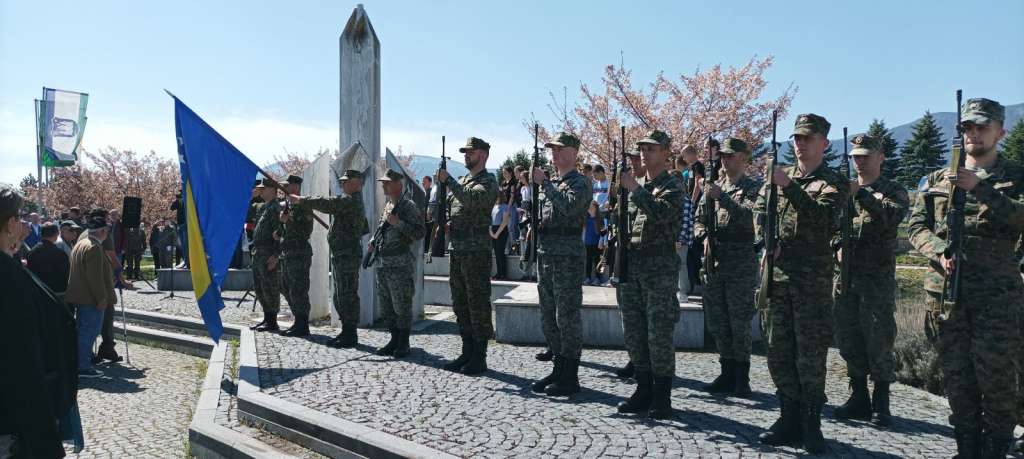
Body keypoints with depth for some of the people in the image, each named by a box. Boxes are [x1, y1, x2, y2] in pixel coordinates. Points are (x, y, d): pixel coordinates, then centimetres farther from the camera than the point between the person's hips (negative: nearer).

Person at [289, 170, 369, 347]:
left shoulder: (351, 201, -13)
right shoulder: (355, 202, 21)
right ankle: (346, 332, 22)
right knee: (340, 296, 15)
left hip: (347, 255, -11)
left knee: (347, 296, -7)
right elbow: (365, 229, 29)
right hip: (340, 254, 11)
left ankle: (350, 336, -3)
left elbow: (327, 203, -23)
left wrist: (301, 200, -17)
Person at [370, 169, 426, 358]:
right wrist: (374, 241, 13)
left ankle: (403, 344, 6)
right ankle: (394, 340, 23)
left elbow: (419, 232, -15)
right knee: (386, 306, 13)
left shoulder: (408, 206, -8)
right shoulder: (387, 206, 17)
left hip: (400, 265, -9)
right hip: (382, 263, 9)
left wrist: (398, 223, -20)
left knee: (402, 306, -3)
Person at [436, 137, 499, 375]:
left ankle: (479, 357, 3)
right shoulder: (461, 181, 18)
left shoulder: (488, 181, -6)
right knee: (460, 304, 12)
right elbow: (449, 208, 25)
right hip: (456, 248, 9)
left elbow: (471, 200, -25)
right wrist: (446, 223, 4)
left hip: (477, 250, -8)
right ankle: (467, 353, 21)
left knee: (478, 305, -3)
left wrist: (448, 180, -19)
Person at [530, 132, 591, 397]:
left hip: (568, 256, -8)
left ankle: (571, 377, 4)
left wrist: (544, 183, -20)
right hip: (545, 253, 9)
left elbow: (568, 206, -25)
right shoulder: (551, 183, 18)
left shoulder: (580, 183, -6)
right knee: (548, 316, 12)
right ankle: (558, 368, 23)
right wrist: (532, 222, 7)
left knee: (567, 316, -4)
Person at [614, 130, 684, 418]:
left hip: (660, 267, -7)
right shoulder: (636, 186, 18)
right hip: (631, 264, 7)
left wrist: (636, 189, -20)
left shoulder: (672, 186, -4)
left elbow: (662, 213, -23)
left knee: (659, 334, -3)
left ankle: (662, 397, 6)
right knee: (633, 333, 9)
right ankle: (643, 392, 20)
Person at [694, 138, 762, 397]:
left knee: (739, 322, -2)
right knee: (717, 323, 9)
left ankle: (741, 377, 9)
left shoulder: (753, 188, -1)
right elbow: (699, 218, 18)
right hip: (713, 261, 6)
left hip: (741, 264, -6)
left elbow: (749, 216, -19)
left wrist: (721, 197, -22)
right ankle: (727, 373, 21)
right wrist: (705, 238, -1)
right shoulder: (714, 186, 16)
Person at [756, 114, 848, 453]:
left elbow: (822, 217, -18)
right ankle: (790, 417, 20)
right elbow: (759, 211, 16)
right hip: (777, 274, 5)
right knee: (778, 351, 8)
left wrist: (789, 187, -23)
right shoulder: (781, 176, 16)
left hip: (813, 279, -5)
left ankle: (811, 424, 9)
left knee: (810, 354, -2)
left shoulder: (833, 182, 0)